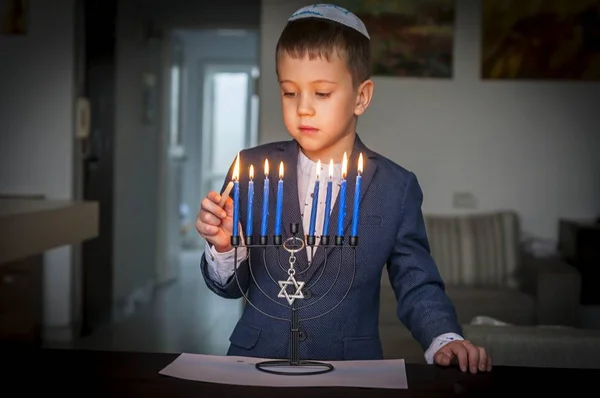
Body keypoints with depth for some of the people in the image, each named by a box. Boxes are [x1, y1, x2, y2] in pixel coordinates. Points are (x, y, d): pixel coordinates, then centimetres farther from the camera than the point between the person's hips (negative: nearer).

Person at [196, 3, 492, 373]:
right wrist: (224, 247, -11)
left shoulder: (397, 187, 3)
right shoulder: (252, 168, 5)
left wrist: (445, 340, -11)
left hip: (350, 371, 0)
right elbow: (230, 286, 9)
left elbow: (417, 287, 6)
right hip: (255, 359, 1)